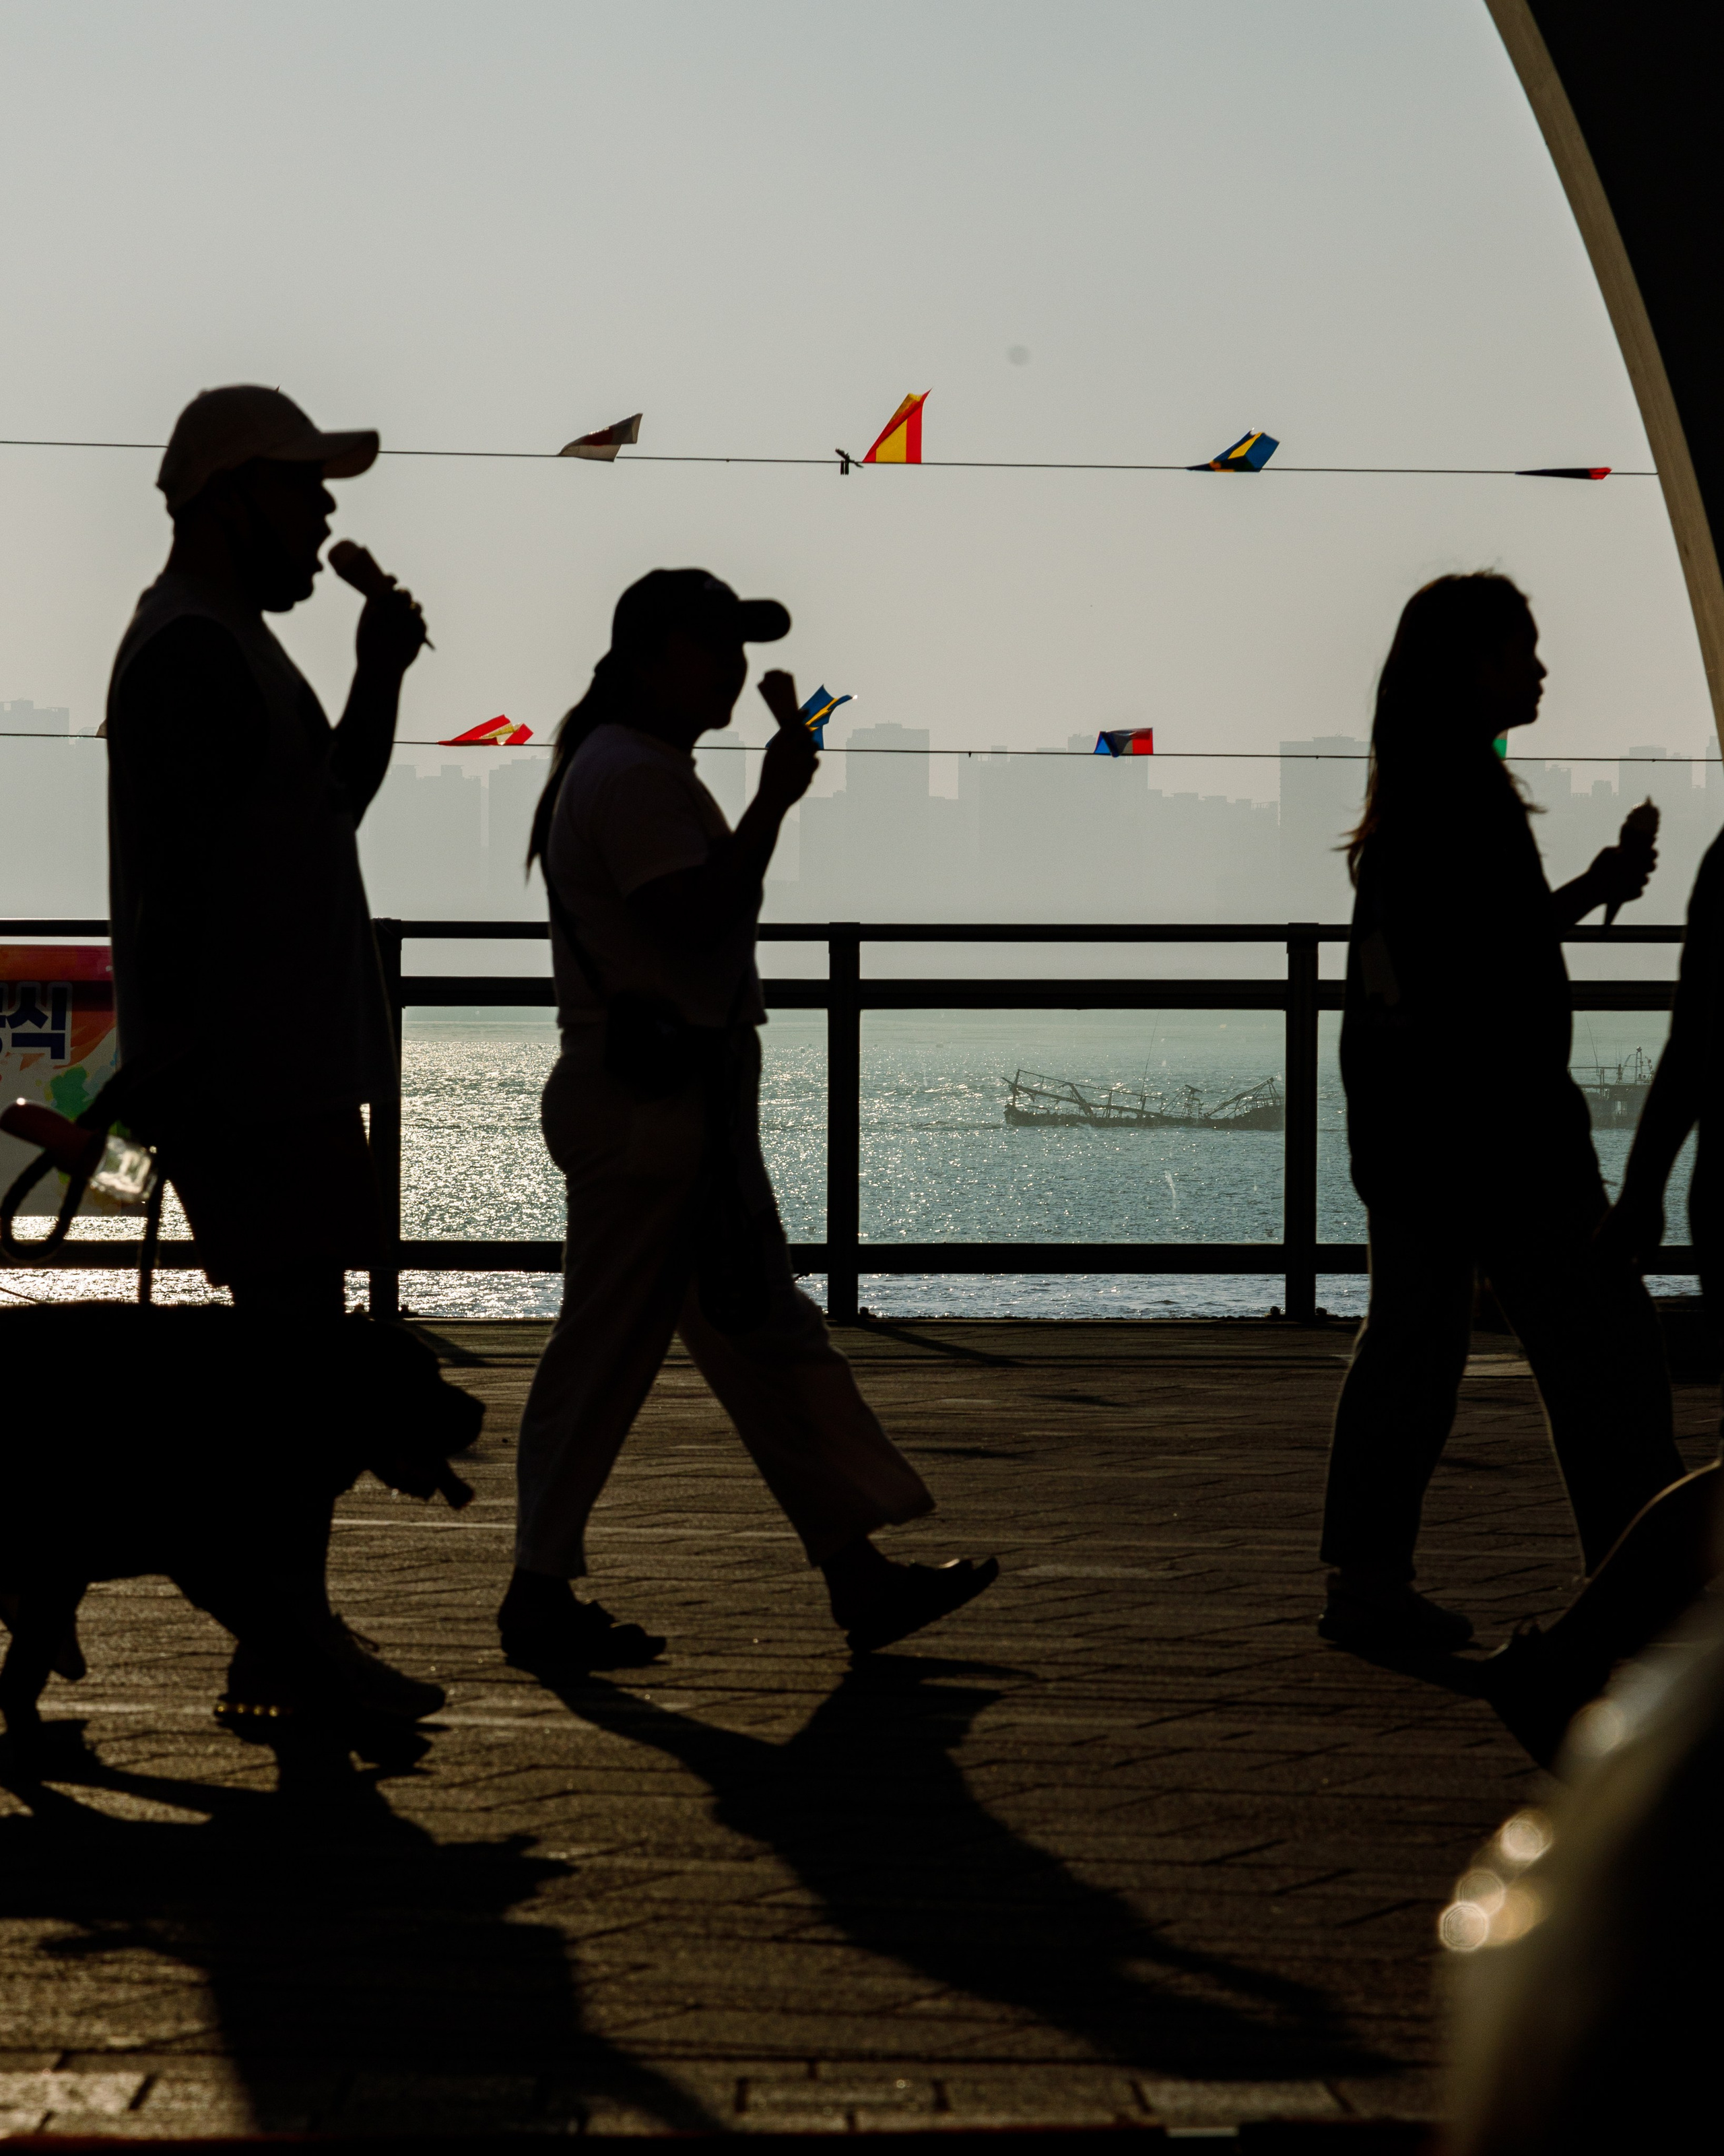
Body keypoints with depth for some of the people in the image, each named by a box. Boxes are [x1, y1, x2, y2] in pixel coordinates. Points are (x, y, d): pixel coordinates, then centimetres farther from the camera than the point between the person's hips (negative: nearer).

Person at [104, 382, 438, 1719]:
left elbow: (329, 808, 27)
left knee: (294, 1341, 12)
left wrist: (377, 678, 14)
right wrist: (179, 1063, -24)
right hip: (251, 1073, -11)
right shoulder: (193, 654, -14)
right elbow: (176, 879, -20)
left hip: (283, 1068, 11)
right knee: (295, 1339, -8)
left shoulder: (226, 645, 20)